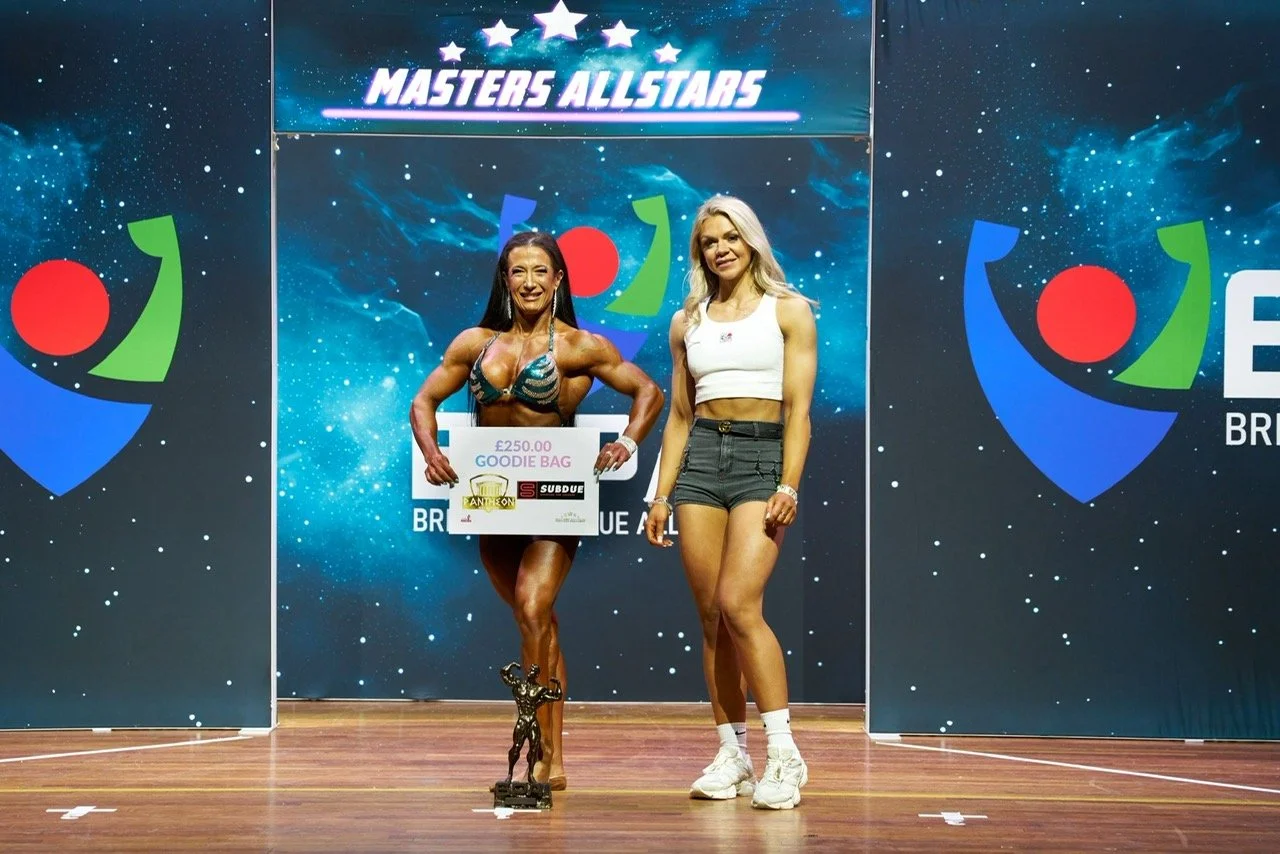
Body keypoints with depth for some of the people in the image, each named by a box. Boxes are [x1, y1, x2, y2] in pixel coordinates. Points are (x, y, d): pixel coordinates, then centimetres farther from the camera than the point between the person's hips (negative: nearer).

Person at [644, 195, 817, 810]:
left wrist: (789, 486, -13)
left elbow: (798, 408, -3)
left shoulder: (788, 310, 4)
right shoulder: (687, 322, 15)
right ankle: (732, 756, 9)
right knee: (710, 616, 2)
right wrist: (662, 494, 9)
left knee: (739, 605, -18)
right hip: (700, 459, 5)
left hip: (763, 457, -4)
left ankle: (783, 754, -11)